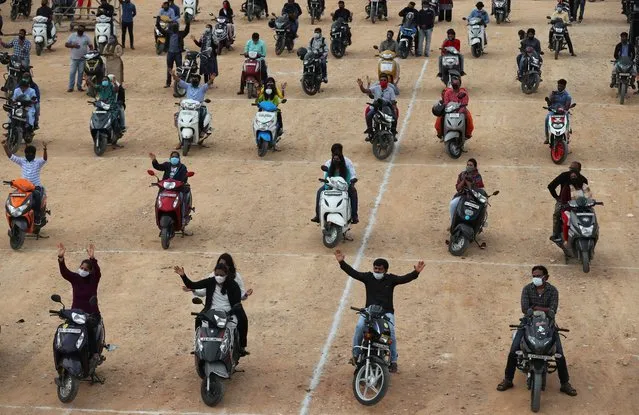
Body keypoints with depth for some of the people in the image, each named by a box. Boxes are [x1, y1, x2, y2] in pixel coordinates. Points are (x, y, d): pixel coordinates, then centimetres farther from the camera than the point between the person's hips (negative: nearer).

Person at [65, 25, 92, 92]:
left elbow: (90, 46, 7)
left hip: (83, 58, 1)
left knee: (81, 73, 5)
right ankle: (70, 87, -1)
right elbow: (66, 44, 2)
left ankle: (79, 86, 15)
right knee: (72, 72, -3)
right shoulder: (72, 36, 3)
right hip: (74, 58, -1)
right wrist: (73, 45, -14)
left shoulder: (86, 37, 5)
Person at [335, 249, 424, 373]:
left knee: (390, 332, -25)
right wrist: (342, 263, -15)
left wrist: (416, 273, -28)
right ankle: (355, 354, -15)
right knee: (359, 327, -27)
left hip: (387, 312, -1)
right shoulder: (368, 277, 8)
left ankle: (393, 361, -14)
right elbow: (353, 273, -2)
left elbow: (404, 279, -10)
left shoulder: (391, 279, 4)